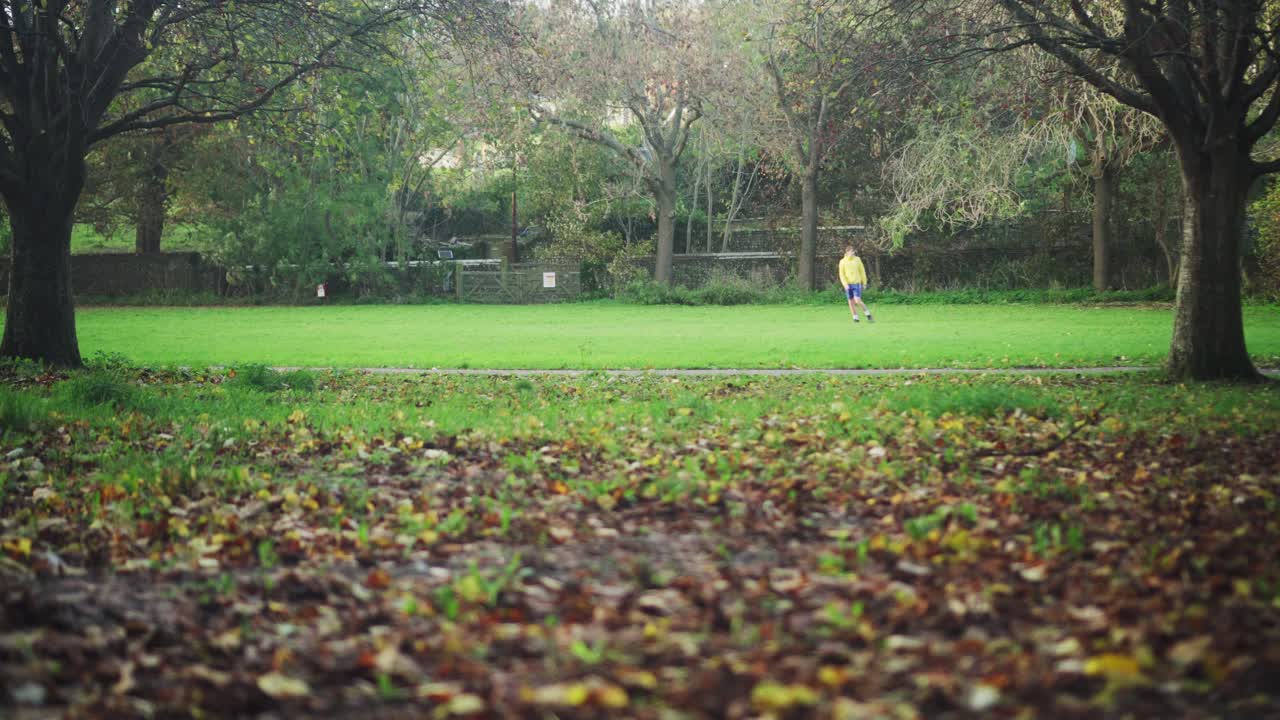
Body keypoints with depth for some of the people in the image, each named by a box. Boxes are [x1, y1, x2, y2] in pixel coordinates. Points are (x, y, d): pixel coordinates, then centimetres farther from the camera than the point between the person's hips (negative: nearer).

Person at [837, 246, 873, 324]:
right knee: (851, 302, 3)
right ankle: (855, 318, 15)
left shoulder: (857, 259, 2)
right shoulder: (843, 261, 1)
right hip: (848, 284, 2)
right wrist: (845, 284, -11)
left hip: (857, 283, -2)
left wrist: (864, 282, 6)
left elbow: (862, 271, 8)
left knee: (858, 300, -14)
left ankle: (868, 315, 0)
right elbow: (842, 274, 0)